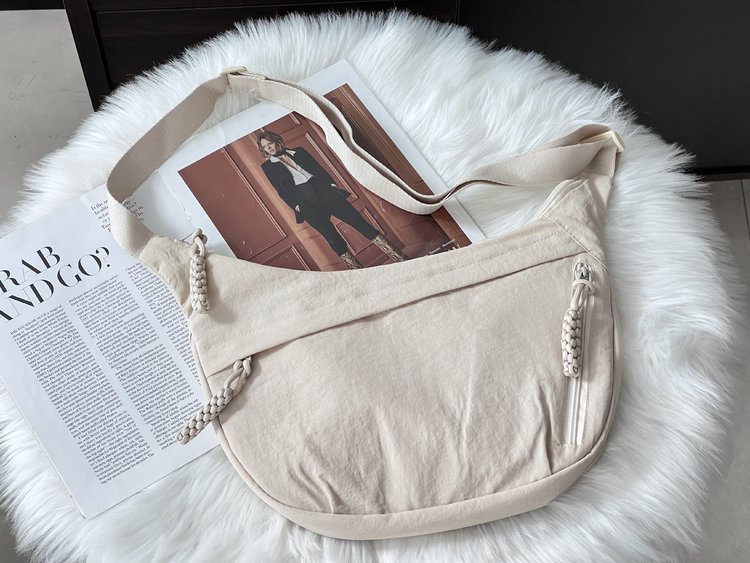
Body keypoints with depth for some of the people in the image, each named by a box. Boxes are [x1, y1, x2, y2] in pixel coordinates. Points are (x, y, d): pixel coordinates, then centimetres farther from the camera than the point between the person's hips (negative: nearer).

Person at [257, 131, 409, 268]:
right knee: (329, 233, -20)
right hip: (304, 200, -1)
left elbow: (318, 168, 17)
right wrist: (295, 206, -4)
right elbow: (281, 190, 8)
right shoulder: (268, 166, 15)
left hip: (322, 189, 1)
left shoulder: (298, 151, 21)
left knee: (356, 219, -12)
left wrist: (332, 184, 2)